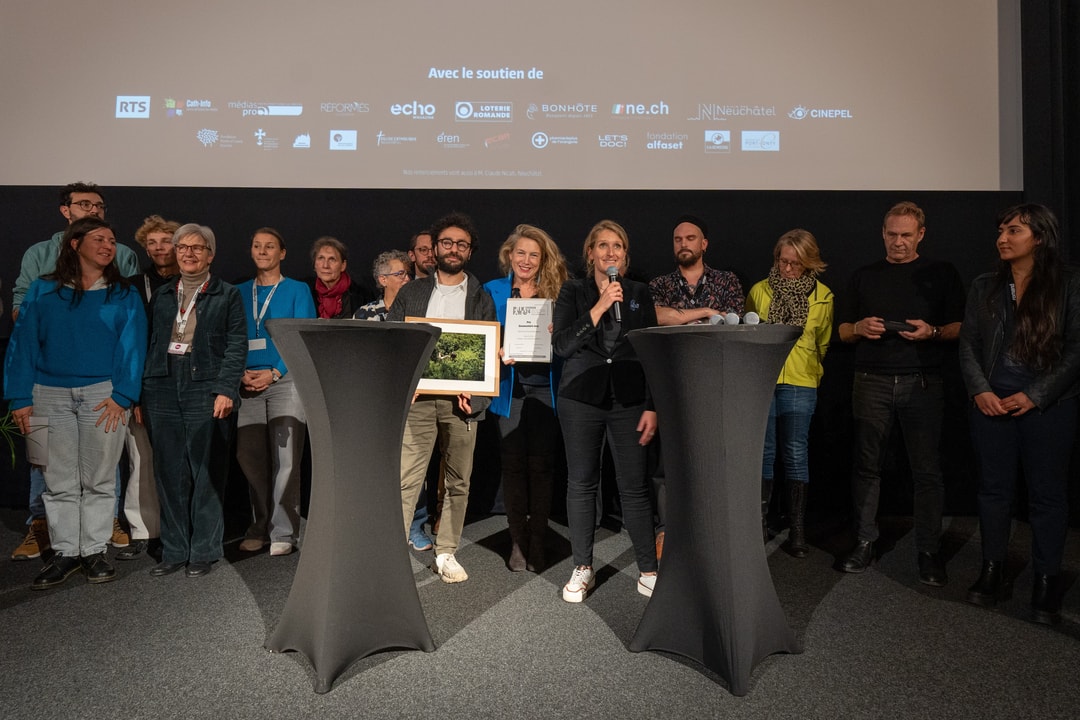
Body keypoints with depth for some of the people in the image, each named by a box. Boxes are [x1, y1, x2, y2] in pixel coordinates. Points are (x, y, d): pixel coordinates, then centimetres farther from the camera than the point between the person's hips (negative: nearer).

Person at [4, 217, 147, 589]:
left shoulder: (124, 295, 5)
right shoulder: (43, 291, 8)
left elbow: (132, 348, -1)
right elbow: (24, 344, 4)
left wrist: (122, 396, -12)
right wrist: (21, 399, -3)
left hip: (103, 394, -1)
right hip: (51, 395, 1)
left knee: (99, 480, 5)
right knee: (60, 481, 6)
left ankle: (94, 551, 16)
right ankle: (65, 552, 16)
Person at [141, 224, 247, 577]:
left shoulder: (227, 295, 4)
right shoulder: (162, 295, 16)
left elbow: (237, 346, -2)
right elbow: (150, 344, 15)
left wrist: (226, 390, -12)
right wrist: (142, 393, 7)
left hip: (205, 389, -4)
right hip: (163, 389, 4)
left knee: (207, 473, -1)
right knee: (169, 473, 7)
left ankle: (204, 551, 10)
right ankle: (174, 551, 17)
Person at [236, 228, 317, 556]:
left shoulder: (297, 290, 6)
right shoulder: (240, 293, 16)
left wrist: (274, 373, -13)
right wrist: (241, 373, -6)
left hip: (285, 379, -3)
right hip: (249, 384, 4)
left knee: (285, 458, -5)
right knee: (250, 456, 4)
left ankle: (283, 533, 1)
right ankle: (260, 527, 17)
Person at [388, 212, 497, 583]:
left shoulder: (482, 298, 10)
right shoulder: (411, 293, 11)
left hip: (461, 400, 1)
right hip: (417, 397, -1)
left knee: (458, 482, 7)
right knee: (406, 479, -6)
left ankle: (446, 554, 18)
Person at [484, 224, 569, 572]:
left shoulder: (555, 291, 9)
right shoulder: (493, 291, 9)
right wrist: (499, 353, -13)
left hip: (545, 386, 0)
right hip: (510, 385, 0)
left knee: (540, 463, 1)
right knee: (513, 462, 2)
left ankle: (537, 542, 13)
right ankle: (517, 541, 15)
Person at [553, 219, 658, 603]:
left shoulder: (640, 293, 9)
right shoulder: (573, 292, 5)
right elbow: (562, 345, -8)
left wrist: (652, 407, 0)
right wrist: (599, 308, -15)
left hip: (629, 401, 1)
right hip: (582, 399, 0)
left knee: (634, 486, -1)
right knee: (582, 483, 6)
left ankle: (648, 571, 11)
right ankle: (583, 569, 20)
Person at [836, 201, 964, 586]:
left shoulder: (942, 273, 10)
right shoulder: (863, 276, 15)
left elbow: (961, 328, 7)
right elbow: (843, 332, 15)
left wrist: (932, 331, -13)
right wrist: (860, 328, -6)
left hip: (922, 383, -1)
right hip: (872, 382, 2)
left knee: (927, 470, 0)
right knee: (867, 465, 4)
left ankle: (929, 550, 9)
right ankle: (865, 542, 13)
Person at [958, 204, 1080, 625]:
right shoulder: (985, 288, 9)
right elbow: (968, 344, 6)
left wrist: (1035, 396, -13)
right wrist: (980, 391, -8)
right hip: (992, 403, 3)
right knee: (994, 488, 8)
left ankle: (1046, 582, 15)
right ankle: (993, 571, 19)